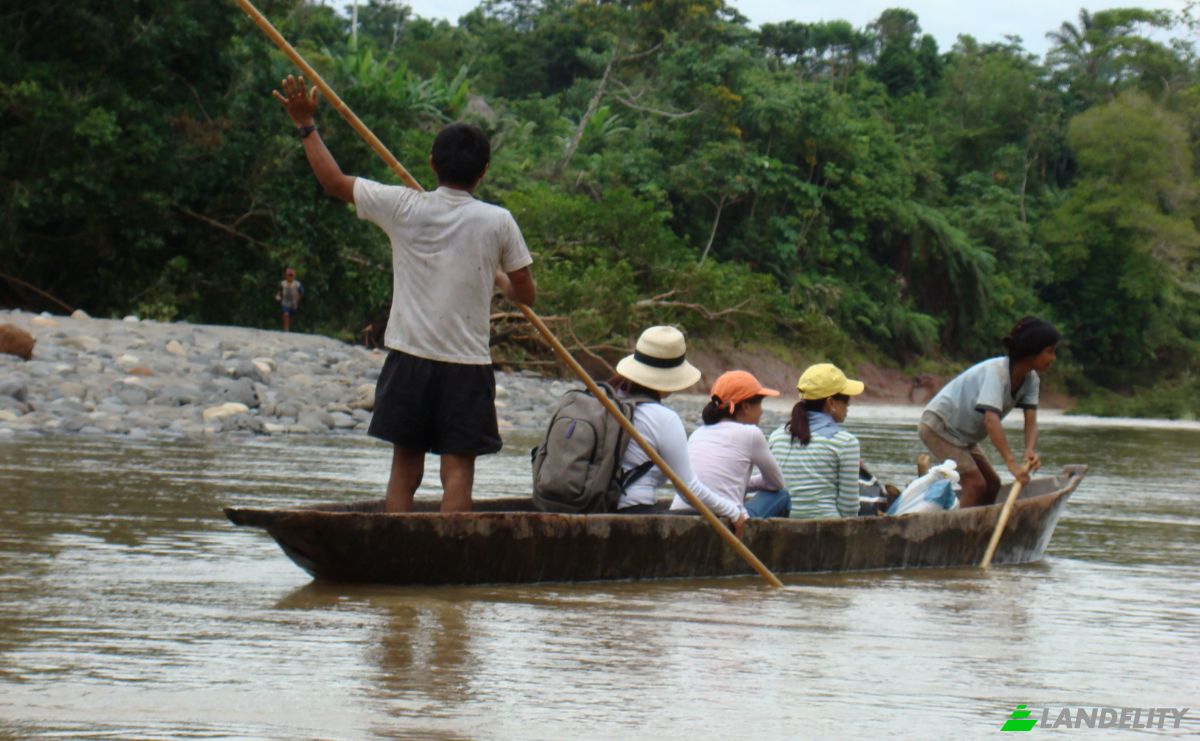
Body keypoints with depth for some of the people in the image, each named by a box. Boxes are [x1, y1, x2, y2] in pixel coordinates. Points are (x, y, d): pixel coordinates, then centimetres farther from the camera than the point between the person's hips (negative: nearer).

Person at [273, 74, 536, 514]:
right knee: (457, 469, -2)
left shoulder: (402, 207, -1)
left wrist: (305, 125, 20)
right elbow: (526, 295, 5)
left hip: (408, 360, 2)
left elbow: (334, 182, 11)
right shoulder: (497, 222, -4)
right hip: (467, 364, -2)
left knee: (404, 469, 8)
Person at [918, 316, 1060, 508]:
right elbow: (991, 420, -43)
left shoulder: (1031, 380, -5)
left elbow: (1031, 422, -14)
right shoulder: (996, 372, -30)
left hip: (963, 435, 9)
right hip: (938, 425, -9)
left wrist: (1030, 451, -36)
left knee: (992, 485, 6)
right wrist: (1012, 463, -51)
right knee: (976, 484, -19)